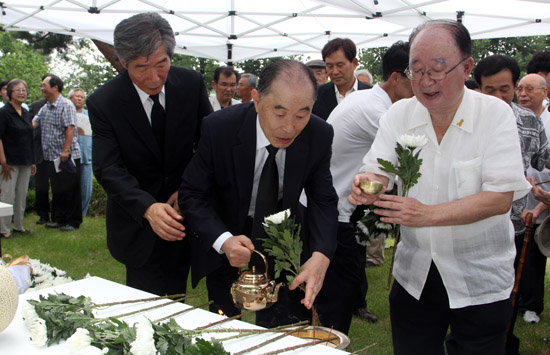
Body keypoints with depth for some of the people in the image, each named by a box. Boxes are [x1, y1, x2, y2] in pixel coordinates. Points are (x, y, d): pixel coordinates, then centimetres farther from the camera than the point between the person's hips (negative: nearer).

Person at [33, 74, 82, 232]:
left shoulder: (66, 105, -9)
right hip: (52, 157, 8)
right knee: (57, 190, 13)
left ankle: (73, 221, 7)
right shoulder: (44, 108, 16)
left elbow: (70, 128, -16)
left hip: (68, 156, -8)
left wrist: (65, 150, -21)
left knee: (70, 190, -1)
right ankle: (59, 219, 22)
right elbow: (33, 123, 9)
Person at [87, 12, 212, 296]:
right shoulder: (103, 102, -13)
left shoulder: (191, 83, -7)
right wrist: (148, 208, -35)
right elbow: (108, 170, -19)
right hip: (137, 224, -2)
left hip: (183, 215, 2)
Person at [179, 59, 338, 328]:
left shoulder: (319, 135, -20)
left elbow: (323, 200, -11)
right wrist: (223, 240, -36)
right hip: (225, 245, -1)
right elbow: (191, 195, -19)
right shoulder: (218, 128, -27)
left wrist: (320, 255, -30)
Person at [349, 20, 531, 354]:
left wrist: (428, 214, -31)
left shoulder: (496, 114, -12)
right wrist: (368, 184, -30)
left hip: (480, 281, -3)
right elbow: (378, 172, -5)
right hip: (414, 276, 3)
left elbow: (500, 198, -20)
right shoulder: (399, 114, -2)